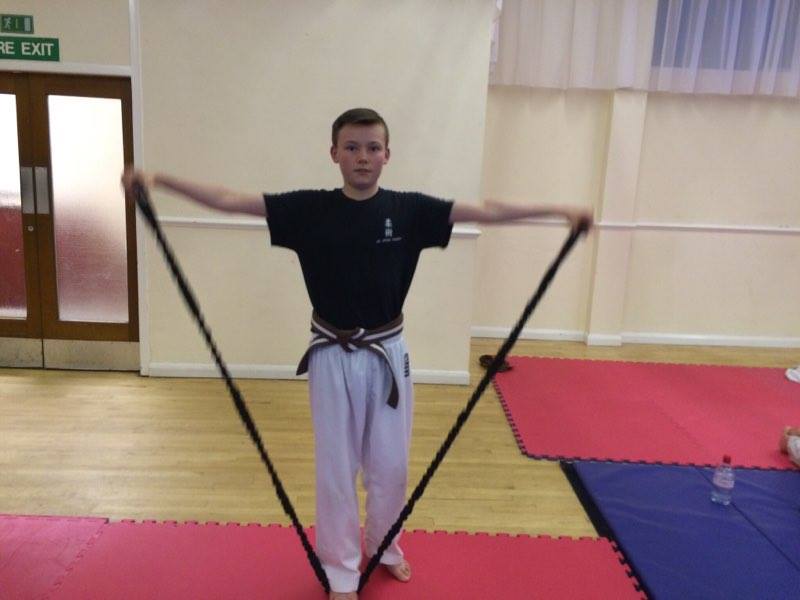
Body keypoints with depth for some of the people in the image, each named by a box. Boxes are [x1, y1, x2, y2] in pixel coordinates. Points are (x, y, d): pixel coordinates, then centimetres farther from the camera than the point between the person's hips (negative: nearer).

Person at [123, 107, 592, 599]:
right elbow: (228, 199, -8)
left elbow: (485, 212, -6)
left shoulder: (408, 209, -5)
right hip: (333, 357, -1)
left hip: (388, 355, 1)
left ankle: (384, 545, 43)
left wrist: (558, 210, -11)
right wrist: (157, 180, -16)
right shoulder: (310, 209, -6)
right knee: (336, 468, 10)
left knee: (390, 466, 14)